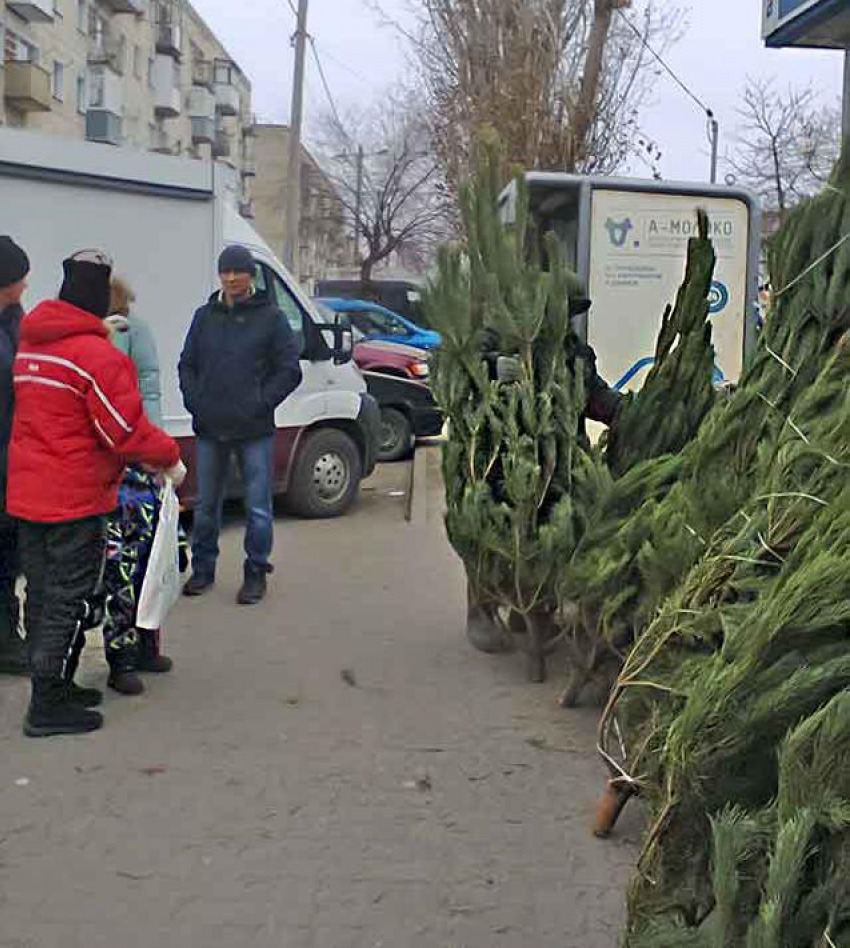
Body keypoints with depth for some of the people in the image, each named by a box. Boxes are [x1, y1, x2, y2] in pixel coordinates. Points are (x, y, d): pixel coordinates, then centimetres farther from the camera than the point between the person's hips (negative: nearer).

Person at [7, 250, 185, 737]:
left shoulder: (30, 345, 9)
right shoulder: (97, 354, -19)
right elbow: (125, 430, -20)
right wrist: (170, 458, -4)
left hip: (27, 493, 9)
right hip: (74, 500, -9)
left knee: (42, 597, 16)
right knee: (70, 603, 0)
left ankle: (55, 686, 29)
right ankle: (49, 707, 6)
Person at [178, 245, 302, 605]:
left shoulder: (271, 318, 0)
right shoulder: (205, 316, 11)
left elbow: (289, 370, -2)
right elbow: (187, 365, 14)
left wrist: (261, 403, -11)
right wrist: (194, 401, 0)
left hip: (254, 430, -3)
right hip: (210, 429, 4)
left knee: (258, 508, 1)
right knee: (206, 505, 13)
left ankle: (256, 572, 14)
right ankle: (203, 568, 26)